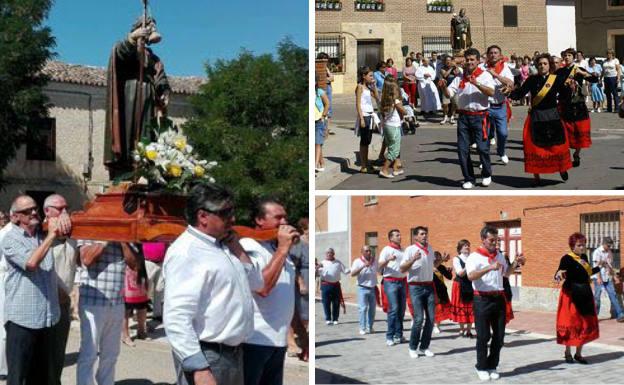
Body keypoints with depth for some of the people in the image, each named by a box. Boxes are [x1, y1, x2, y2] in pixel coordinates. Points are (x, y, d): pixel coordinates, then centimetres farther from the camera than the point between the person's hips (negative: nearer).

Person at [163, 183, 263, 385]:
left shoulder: (223, 245, 11)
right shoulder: (186, 253, -18)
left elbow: (255, 283, 18)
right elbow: (176, 317, -26)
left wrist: (236, 248, 5)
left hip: (234, 352, 9)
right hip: (206, 357, -9)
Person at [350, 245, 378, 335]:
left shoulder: (374, 261, 7)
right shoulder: (357, 261, -5)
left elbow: (376, 273, 22)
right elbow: (352, 274, -17)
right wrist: (363, 266, -26)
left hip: (373, 288, 5)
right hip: (363, 288, -4)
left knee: (372, 308, 7)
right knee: (363, 308, -8)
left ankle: (370, 327, 17)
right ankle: (362, 328, -4)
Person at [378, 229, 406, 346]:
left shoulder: (402, 251, 16)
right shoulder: (386, 250, -3)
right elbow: (379, 266, -11)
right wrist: (388, 260, -28)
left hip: (402, 282, 7)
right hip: (390, 282, -7)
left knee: (401, 309, 7)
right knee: (393, 309, -13)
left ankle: (398, 335, 14)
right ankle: (390, 337, -8)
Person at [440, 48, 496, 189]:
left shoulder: (485, 75, 0)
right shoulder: (460, 78, 11)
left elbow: (491, 92, -14)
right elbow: (449, 93, 3)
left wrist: (477, 84, -26)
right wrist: (444, 87, -18)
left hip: (479, 116, -4)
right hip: (463, 116, 4)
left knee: (482, 147, -4)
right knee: (462, 149, 3)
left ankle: (486, 175, 20)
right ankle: (469, 178, 15)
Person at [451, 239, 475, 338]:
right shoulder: (456, 259, -2)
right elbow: (460, 273, -11)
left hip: (471, 286, 2)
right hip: (460, 286, -2)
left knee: (471, 308, 3)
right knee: (461, 308, 5)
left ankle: (468, 330, 12)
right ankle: (462, 329, 17)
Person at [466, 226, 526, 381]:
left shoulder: (499, 255, 13)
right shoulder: (474, 257, -9)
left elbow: (506, 273, 27)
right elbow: (471, 276, -26)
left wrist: (515, 263, 9)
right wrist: (489, 268, -36)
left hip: (499, 298, 6)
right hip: (482, 299, -6)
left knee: (499, 335, 9)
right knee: (483, 336, 0)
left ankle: (492, 366, 22)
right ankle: (481, 368, 15)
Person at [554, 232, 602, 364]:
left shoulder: (584, 257, 10)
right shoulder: (567, 258, -11)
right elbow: (558, 275, -19)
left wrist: (599, 267, 26)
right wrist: (558, 274, -40)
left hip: (585, 294, 7)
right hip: (571, 294, -7)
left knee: (585, 324, 9)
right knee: (571, 323, -1)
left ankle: (579, 353, 20)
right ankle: (568, 352, 15)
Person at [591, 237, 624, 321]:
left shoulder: (610, 252, 10)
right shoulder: (597, 252, -9)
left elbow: (611, 265, 17)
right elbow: (596, 266, -13)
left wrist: (612, 276, 14)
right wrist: (599, 278, -18)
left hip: (608, 278, 5)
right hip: (599, 278, -5)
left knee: (613, 295, -1)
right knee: (597, 296, 1)